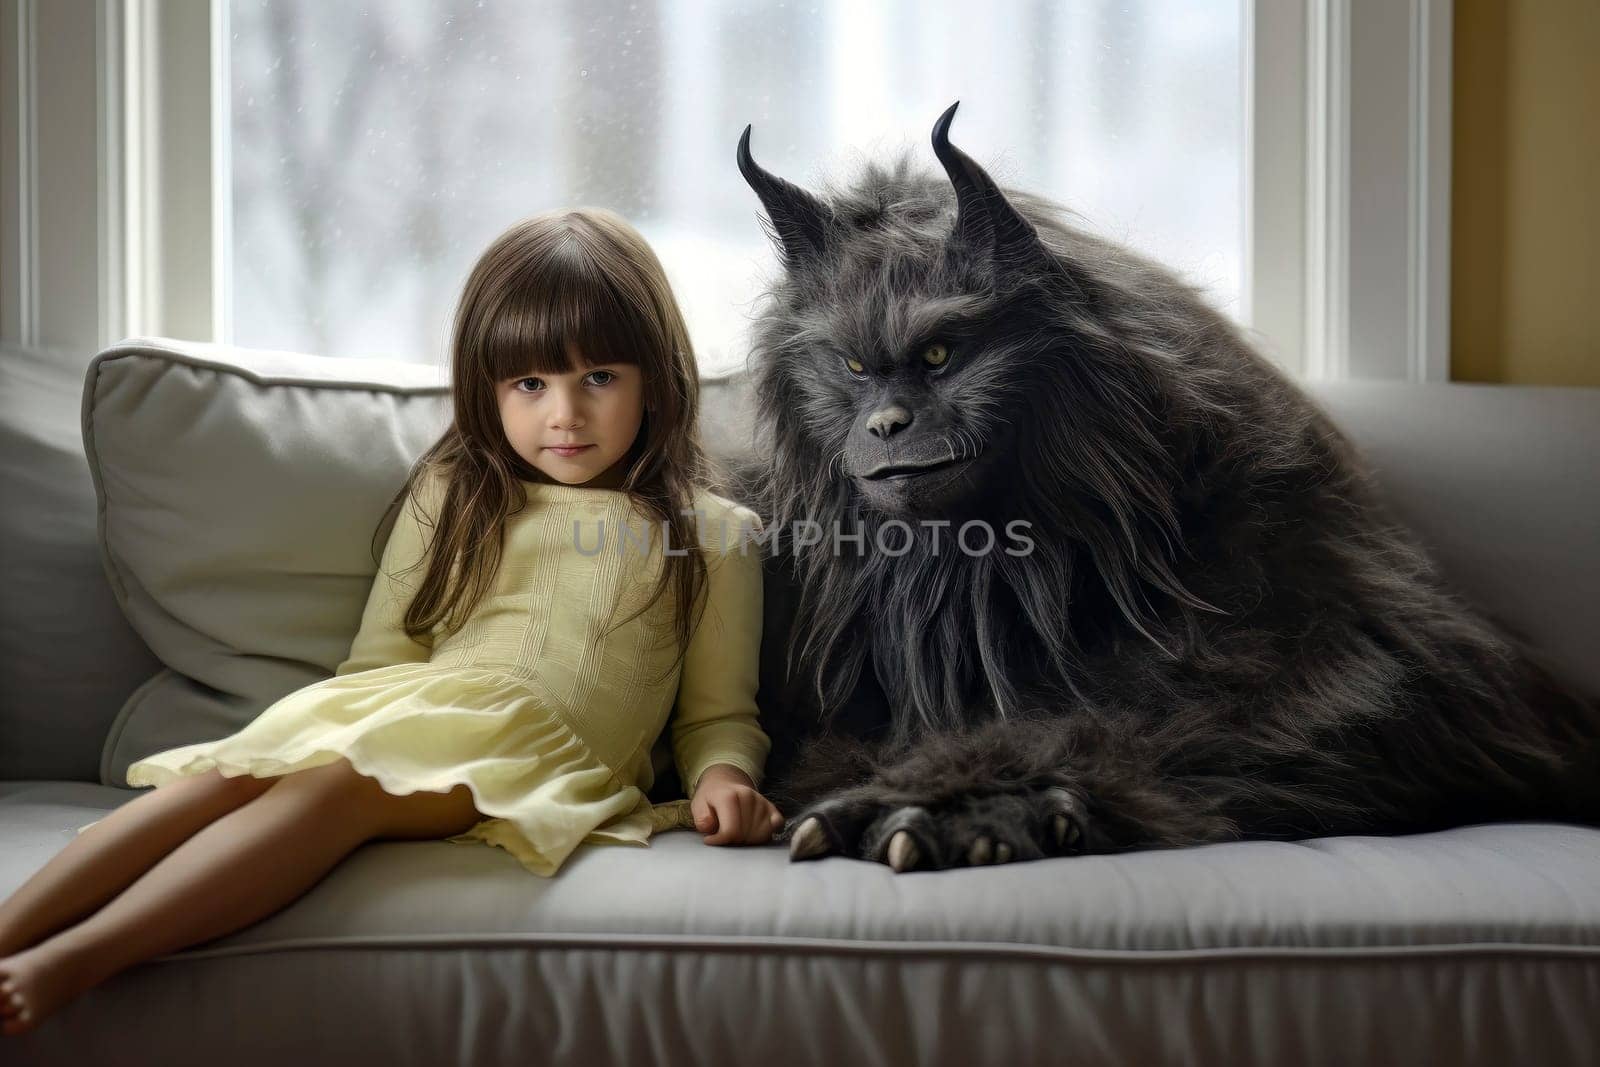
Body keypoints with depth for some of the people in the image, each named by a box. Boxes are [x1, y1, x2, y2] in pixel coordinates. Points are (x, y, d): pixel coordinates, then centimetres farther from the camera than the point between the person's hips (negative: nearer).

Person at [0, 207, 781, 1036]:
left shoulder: (712, 533, 12)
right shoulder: (450, 498, 20)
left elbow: (718, 713, 15)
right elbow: (380, 655, 20)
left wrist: (722, 774, -6)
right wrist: (338, 717, 0)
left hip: (541, 759, -4)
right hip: (402, 715, 4)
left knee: (342, 780, -33)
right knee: (220, 775, -27)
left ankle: (68, 963, -44)